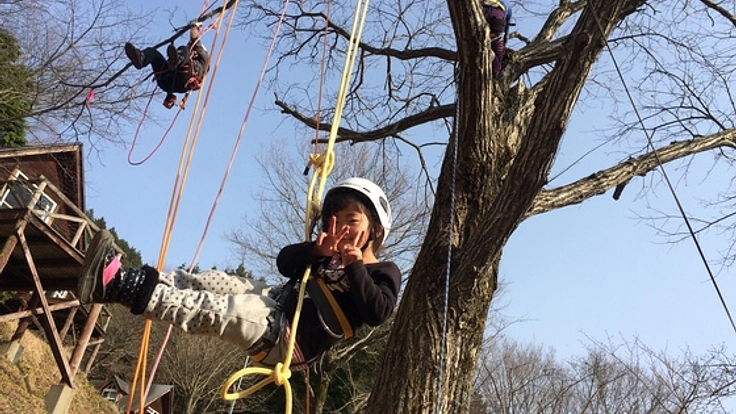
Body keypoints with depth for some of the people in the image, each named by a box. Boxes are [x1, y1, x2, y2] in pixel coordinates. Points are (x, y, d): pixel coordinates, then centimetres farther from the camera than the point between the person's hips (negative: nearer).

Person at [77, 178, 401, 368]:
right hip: (277, 307, 7)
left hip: (293, 339, -7)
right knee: (210, 281, -10)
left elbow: (378, 314, -19)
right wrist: (315, 250, -13)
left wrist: (354, 267, -20)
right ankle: (124, 279, -15)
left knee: (214, 311, -24)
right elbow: (284, 261, 6)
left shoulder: (385, 273, 2)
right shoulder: (329, 256, 22)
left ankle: (120, 287, -27)